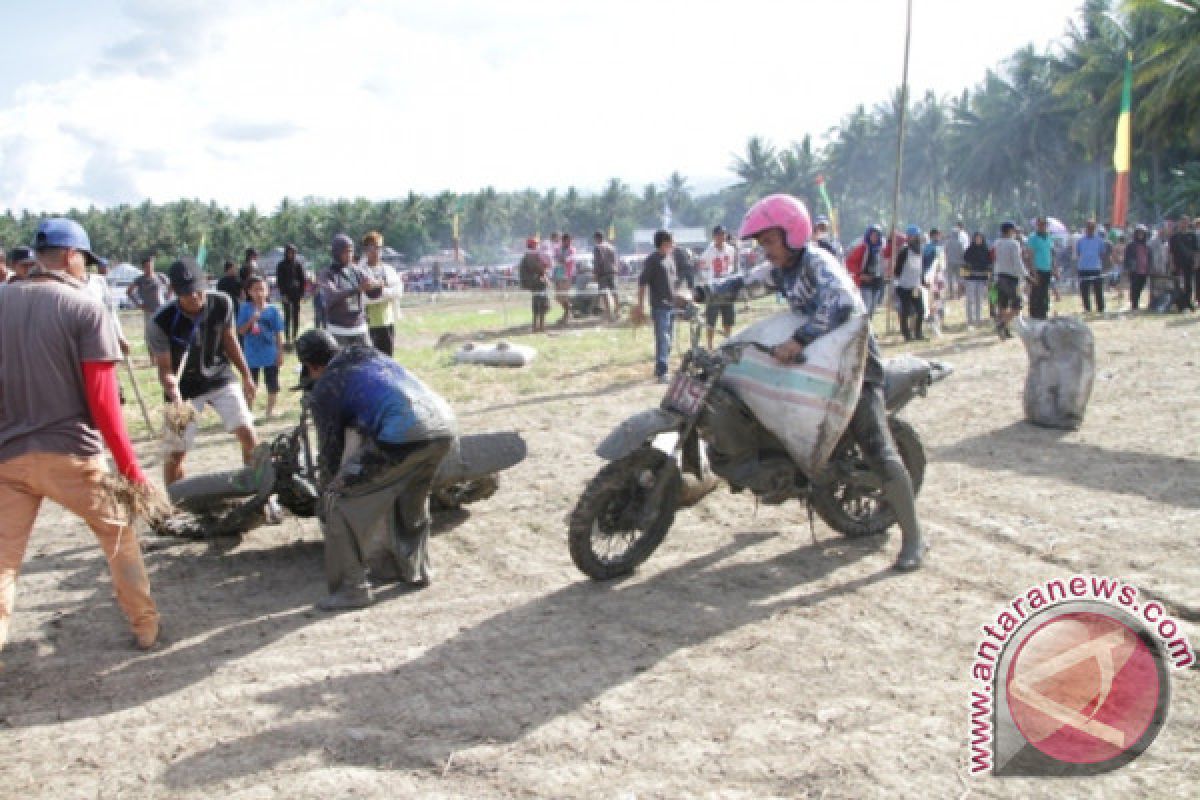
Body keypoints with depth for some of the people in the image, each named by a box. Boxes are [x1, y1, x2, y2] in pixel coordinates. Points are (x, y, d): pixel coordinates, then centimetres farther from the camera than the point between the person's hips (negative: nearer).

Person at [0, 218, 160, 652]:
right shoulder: (84, 308, -9)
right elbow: (102, 399, -12)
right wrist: (130, 468, -7)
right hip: (71, 454, -3)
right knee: (119, 534, 19)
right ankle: (145, 625, 27)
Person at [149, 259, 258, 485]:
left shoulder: (222, 303, -14)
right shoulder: (162, 322, -23)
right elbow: (165, 368, -16)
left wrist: (246, 376, 8)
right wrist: (175, 398, -35)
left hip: (220, 378, 2)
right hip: (185, 388, -2)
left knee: (247, 432, -8)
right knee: (175, 452, 1)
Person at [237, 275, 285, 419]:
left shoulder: (273, 310, -4)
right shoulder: (245, 309, -5)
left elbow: (279, 334, -1)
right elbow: (241, 331, -6)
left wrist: (280, 353, -2)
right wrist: (252, 320, -20)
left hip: (270, 354, 0)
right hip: (251, 355, 0)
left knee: (272, 385, 9)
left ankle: (270, 409, 24)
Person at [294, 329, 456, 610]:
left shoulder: (324, 389, 13)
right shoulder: (372, 354, 31)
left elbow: (330, 452, 18)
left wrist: (327, 496, 33)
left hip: (402, 436, -7)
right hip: (445, 424, 7)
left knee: (340, 502, 8)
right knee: (411, 497, 33)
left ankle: (352, 588, 9)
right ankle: (413, 568, 42)